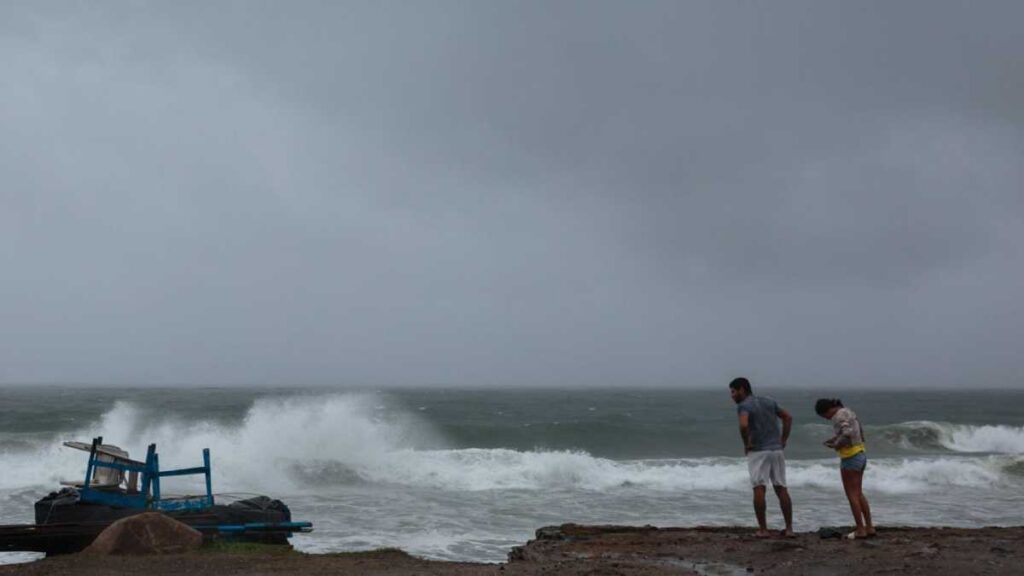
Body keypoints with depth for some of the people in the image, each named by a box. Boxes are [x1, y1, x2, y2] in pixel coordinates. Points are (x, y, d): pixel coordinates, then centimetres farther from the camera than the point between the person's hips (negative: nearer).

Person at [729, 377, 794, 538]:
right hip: (777, 450, 6)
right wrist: (783, 440, 14)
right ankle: (789, 528, 8)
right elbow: (788, 417, 16)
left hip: (758, 452, -6)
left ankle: (762, 529, -5)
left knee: (759, 489, -4)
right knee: (781, 489, 8)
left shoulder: (743, 406, -8)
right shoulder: (768, 401, 14)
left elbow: (743, 425, -26)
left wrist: (746, 443, -11)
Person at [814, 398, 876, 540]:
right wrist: (836, 439, 16)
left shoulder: (839, 416, -17)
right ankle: (869, 528, 14)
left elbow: (848, 434, -31)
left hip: (850, 458, -9)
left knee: (852, 495, 0)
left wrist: (836, 445, -13)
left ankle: (860, 530, 3)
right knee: (858, 494, 15)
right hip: (860, 455, 9)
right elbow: (860, 432, 21)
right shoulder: (848, 412, 13)